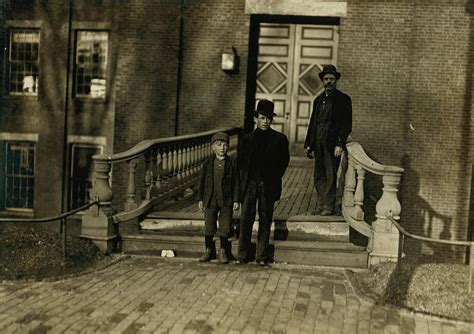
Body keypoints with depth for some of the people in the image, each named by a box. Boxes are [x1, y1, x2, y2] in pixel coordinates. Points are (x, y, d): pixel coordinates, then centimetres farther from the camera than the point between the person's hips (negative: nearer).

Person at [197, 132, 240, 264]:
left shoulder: (231, 163, 0)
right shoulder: (207, 164, 3)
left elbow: (236, 183, 1)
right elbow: (202, 182, 7)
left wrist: (236, 200, -3)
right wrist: (200, 199, 4)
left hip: (226, 200, -1)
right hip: (210, 200, 1)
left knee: (225, 228, 2)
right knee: (209, 227, 6)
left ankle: (223, 251, 19)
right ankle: (209, 251, 22)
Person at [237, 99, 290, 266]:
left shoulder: (279, 139, 4)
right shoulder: (246, 139, 8)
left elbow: (284, 161, 8)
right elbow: (241, 161, 14)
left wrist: (274, 178, 3)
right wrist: (244, 179, 4)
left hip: (268, 185, -1)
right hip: (250, 183, 1)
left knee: (265, 220, 5)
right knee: (246, 219, -3)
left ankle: (262, 256, 12)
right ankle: (242, 254, 5)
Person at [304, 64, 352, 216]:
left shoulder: (343, 99, 0)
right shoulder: (318, 100, 18)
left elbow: (347, 124, -6)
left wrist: (340, 144, -15)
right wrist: (309, 145, 12)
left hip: (332, 144, -6)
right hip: (318, 144, 6)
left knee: (330, 175, -4)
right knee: (319, 176, 7)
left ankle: (329, 206, 2)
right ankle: (320, 205, 13)